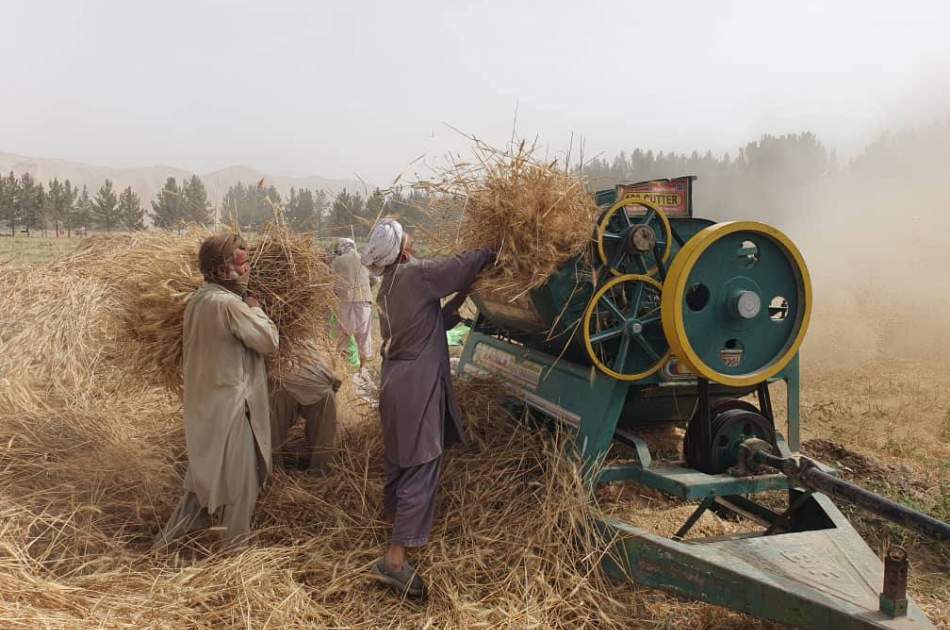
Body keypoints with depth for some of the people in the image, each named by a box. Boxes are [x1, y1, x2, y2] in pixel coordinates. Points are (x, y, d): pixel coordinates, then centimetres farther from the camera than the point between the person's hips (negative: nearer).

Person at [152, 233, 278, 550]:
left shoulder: (197, 299, 6)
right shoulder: (228, 303, -23)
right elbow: (269, 340, -17)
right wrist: (255, 308, -5)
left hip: (202, 403, 9)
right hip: (229, 404, -9)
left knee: (205, 473, 22)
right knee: (238, 477, 8)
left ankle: (169, 538, 31)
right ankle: (237, 544, 23)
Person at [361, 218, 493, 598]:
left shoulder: (388, 287, 13)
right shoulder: (415, 274, -14)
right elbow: (465, 265, -11)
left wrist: (459, 301, 9)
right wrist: (492, 253, 7)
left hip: (396, 381, 9)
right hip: (417, 384, -9)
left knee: (400, 454, 25)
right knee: (422, 465, -7)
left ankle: (393, 515, 45)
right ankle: (395, 558, -8)